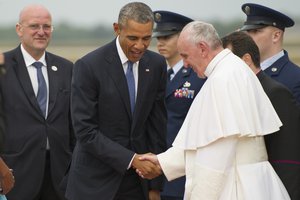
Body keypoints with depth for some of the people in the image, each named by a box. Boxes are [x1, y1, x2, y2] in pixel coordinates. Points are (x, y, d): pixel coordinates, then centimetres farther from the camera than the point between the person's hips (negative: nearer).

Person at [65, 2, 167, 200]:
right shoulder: (89, 66, -12)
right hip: (95, 181, -3)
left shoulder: (157, 65, 2)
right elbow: (85, 130, -14)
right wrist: (130, 159, -21)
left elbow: (157, 125, 5)